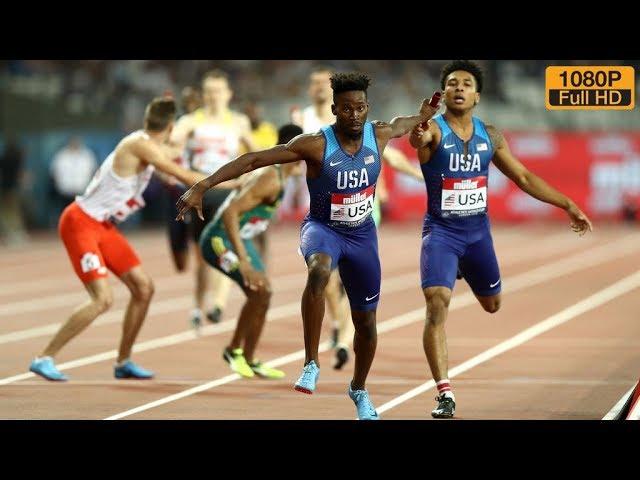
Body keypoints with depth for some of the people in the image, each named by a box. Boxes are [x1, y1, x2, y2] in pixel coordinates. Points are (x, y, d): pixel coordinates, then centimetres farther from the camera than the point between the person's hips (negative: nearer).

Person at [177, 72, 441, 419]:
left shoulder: (379, 135, -12)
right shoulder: (316, 145, -23)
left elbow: (402, 123, 15)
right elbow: (254, 159, -25)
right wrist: (202, 187, -31)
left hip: (362, 234, 4)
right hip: (323, 228, -4)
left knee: (365, 322, 13)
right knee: (319, 271, -40)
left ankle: (359, 390, 40)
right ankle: (311, 365, -34)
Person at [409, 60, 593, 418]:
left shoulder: (490, 136, 1)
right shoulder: (434, 130, -14)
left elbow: (524, 177, 11)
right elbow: (418, 135, -40)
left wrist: (568, 205, 10)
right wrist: (419, 136, -65)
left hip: (478, 230, 5)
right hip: (441, 230, -5)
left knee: (492, 304, 21)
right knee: (437, 304, -20)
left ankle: (464, 269, 56)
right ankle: (445, 394, -16)